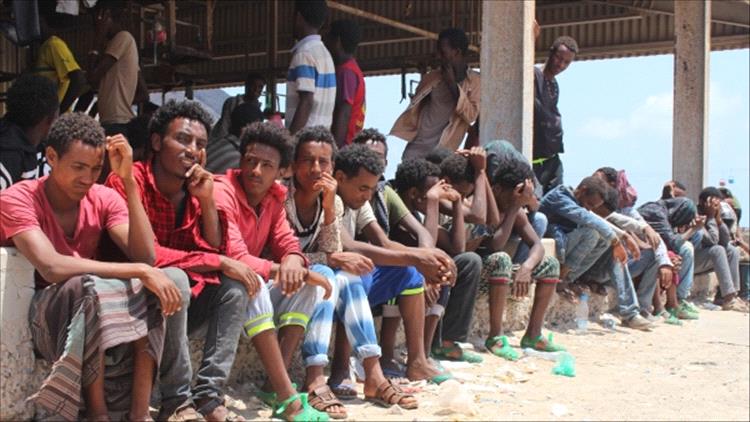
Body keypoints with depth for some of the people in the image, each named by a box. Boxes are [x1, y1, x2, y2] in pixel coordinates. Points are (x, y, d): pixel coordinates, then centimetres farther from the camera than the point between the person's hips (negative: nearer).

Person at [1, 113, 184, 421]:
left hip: (100, 312, 5)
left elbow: (144, 257, -14)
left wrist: (128, 181, -18)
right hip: (42, 317, -5)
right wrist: (140, 272, -34)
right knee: (87, 286, -38)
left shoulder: (104, 198, 0)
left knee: (173, 279, -20)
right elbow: (52, 268, -31)